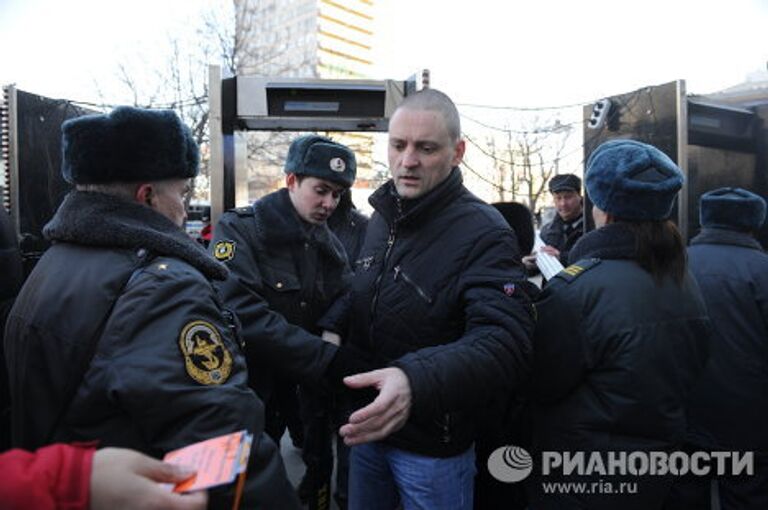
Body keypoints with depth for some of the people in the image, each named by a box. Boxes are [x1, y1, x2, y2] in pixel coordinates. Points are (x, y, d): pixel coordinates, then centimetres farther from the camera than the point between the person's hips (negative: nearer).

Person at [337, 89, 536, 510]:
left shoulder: (484, 233, -22)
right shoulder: (381, 219, 2)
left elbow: (505, 343, -35)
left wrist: (416, 379, -50)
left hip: (434, 445, -6)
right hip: (368, 424, 7)